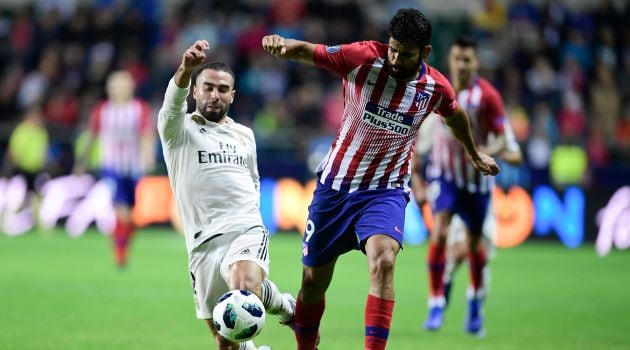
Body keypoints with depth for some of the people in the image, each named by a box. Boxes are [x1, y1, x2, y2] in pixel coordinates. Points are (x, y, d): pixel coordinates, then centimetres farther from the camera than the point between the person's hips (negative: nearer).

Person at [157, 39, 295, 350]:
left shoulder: (244, 135, 18)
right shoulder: (178, 128, 6)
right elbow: (174, 100, -17)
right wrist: (185, 69, -39)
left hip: (246, 231, 1)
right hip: (204, 243, -1)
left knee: (244, 293, -34)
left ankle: (283, 305, -3)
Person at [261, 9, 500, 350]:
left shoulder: (436, 88, -7)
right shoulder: (363, 59, -16)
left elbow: (455, 115, 16)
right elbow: (309, 52, -26)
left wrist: (474, 153, 33)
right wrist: (284, 45, -50)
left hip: (385, 190, 0)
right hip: (335, 185, 0)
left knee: (383, 261, -29)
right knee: (314, 281, 7)